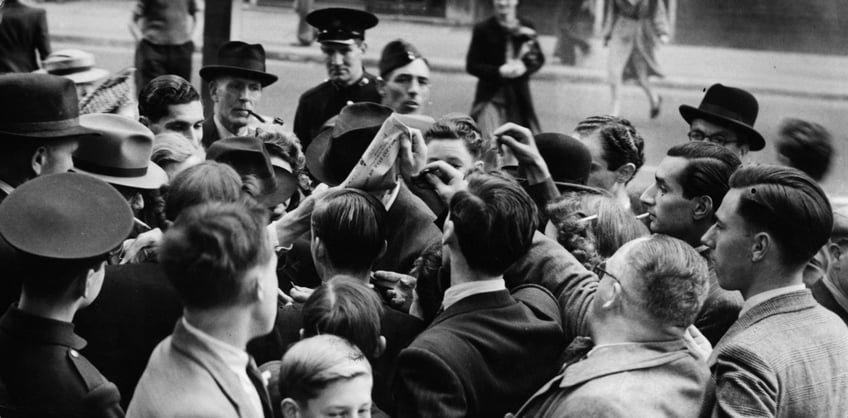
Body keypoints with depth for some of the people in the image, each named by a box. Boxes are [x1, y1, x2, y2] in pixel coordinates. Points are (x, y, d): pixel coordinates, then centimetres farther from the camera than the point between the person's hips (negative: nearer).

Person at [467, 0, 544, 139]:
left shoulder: (526, 28, 6)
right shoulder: (483, 29, -1)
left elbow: (538, 60, 9)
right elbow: (471, 65, -2)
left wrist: (524, 67, -14)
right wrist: (499, 72, -16)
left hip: (519, 98, 3)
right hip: (491, 97, -3)